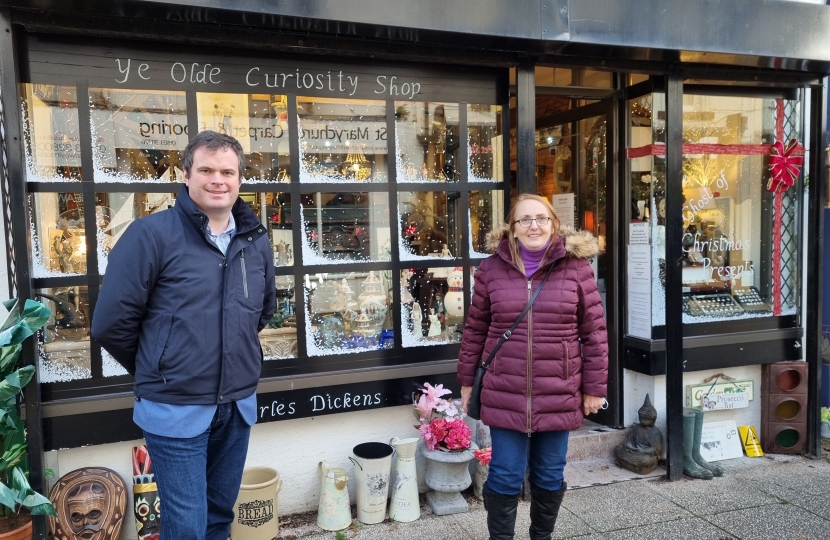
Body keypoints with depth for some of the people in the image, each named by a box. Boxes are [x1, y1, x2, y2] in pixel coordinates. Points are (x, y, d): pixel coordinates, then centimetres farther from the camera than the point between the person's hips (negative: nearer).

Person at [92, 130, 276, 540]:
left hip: (239, 405, 5)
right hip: (176, 410, -5)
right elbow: (111, 322, -10)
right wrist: (155, 372, 2)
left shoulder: (257, 240, 3)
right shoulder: (152, 234, -13)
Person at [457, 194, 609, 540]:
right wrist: (467, 381, 7)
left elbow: (594, 332, 0)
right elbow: (475, 329, 5)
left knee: (550, 476, 16)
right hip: (504, 394, 0)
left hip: (558, 395, 1)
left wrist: (594, 387, 1)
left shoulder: (576, 267, -3)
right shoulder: (492, 269, -1)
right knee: (505, 476, 6)